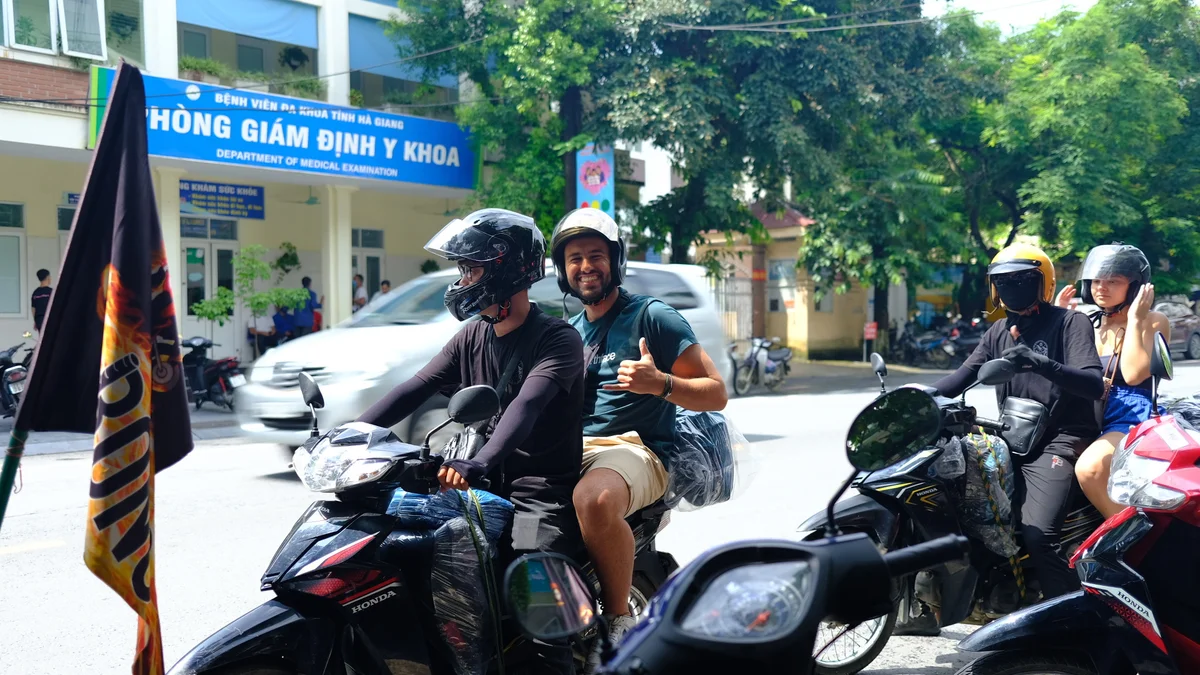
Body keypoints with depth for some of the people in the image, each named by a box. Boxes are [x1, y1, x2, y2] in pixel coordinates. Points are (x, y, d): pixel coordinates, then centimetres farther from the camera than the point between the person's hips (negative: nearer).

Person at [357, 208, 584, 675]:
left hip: (542, 487, -7)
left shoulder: (558, 339, -10)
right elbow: (414, 390, 5)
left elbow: (526, 405, -27)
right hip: (486, 484, 7)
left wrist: (477, 464, -42)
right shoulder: (473, 337, 12)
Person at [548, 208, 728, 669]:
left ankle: (619, 624, -21)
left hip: (635, 447, -6)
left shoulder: (652, 316, 3)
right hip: (572, 450, 6)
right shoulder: (570, 331, 23)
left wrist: (660, 383, -21)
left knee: (594, 499, -39)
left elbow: (716, 394, -2)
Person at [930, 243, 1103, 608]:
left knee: (1038, 536, -26)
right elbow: (961, 377, 7)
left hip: (1057, 444, -6)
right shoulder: (998, 332, 17)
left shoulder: (1070, 322, -2)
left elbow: (1094, 385, -17)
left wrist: (1041, 363, -34)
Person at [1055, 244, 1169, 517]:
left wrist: (1135, 320, -14)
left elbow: (1134, 374, -18)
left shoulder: (1154, 322, -1)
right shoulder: (1088, 323, 15)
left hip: (1134, 419, -7)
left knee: (1090, 467, -33)